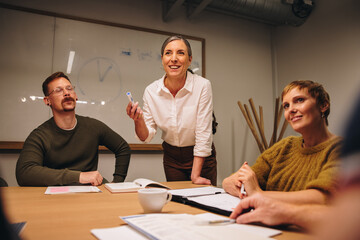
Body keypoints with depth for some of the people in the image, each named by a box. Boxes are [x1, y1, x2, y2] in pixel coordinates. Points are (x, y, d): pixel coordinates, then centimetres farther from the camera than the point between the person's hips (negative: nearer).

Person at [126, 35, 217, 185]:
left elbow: (203, 134, -19)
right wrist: (138, 121, -28)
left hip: (201, 157, -2)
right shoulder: (151, 91, -12)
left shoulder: (202, 86, -20)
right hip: (171, 157, 2)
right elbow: (147, 137, -7)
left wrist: (195, 175, -18)